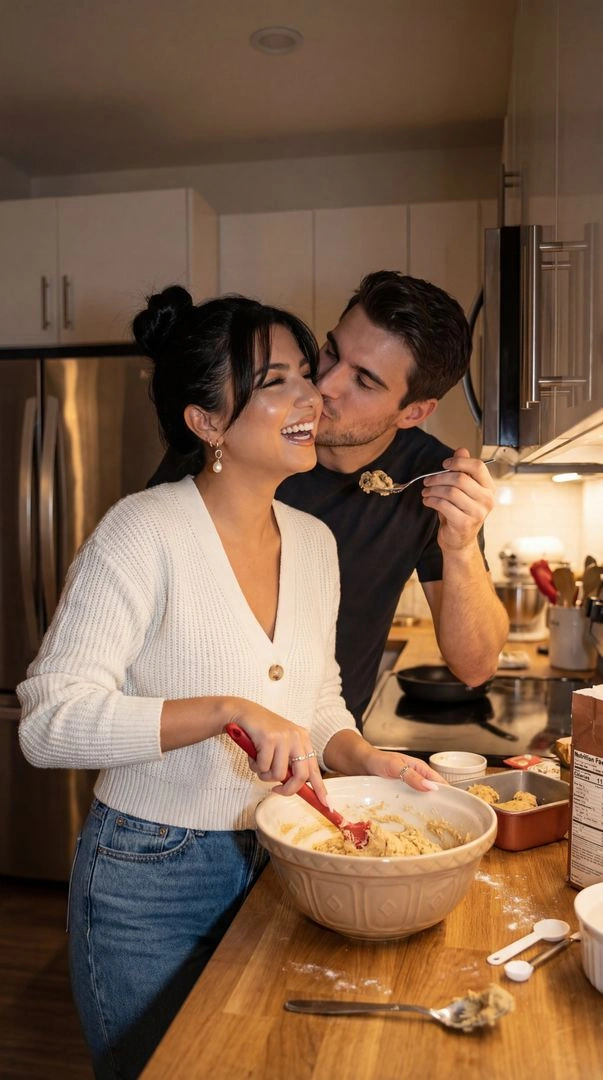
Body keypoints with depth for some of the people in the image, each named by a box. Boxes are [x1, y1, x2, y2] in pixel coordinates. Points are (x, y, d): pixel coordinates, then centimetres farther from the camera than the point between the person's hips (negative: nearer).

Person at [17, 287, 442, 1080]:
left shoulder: (314, 541, -1)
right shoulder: (145, 530, -20)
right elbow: (49, 721, -24)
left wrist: (361, 758, -9)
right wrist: (227, 709, -33)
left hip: (273, 864, 6)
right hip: (150, 882, -5)